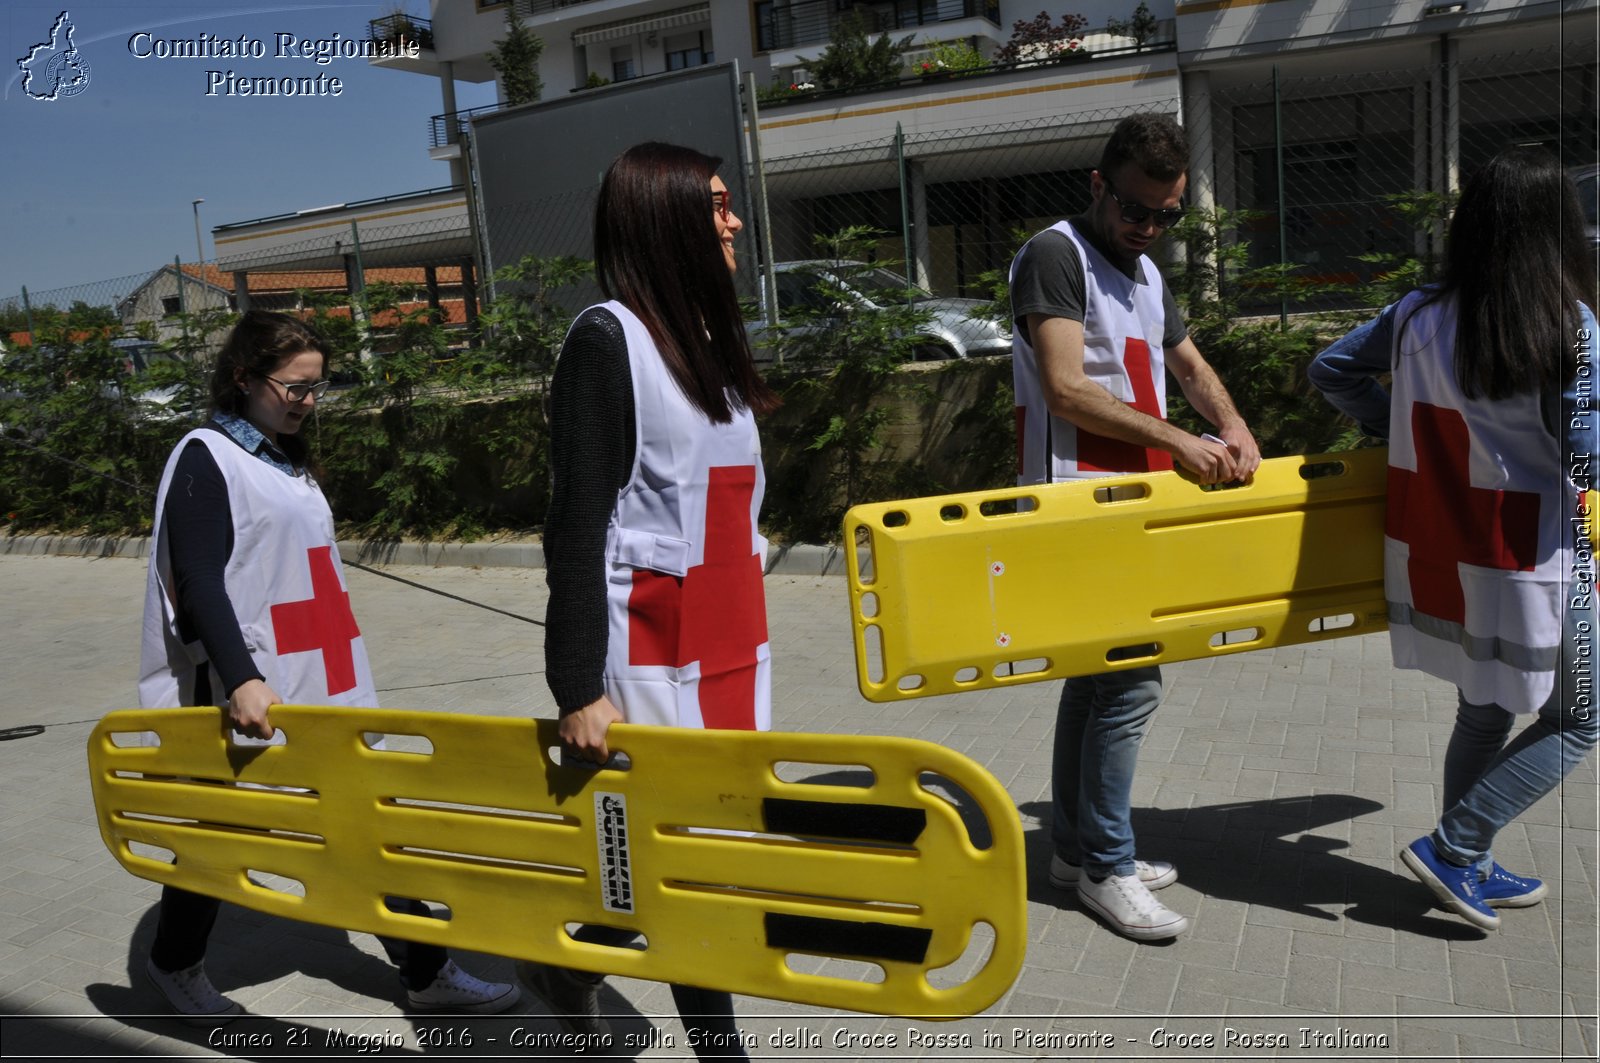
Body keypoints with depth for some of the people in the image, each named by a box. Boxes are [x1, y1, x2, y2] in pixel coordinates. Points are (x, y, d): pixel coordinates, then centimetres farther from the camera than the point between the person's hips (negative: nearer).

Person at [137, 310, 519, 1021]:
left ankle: (426, 973, 13)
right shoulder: (206, 458, -10)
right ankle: (176, 962, 36)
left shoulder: (288, 459, 15)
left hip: (323, 684, 8)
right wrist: (241, 680, -30)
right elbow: (199, 583, -19)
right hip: (249, 692, -7)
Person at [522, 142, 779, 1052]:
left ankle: (571, 967, 33)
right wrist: (579, 689, -17)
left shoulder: (708, 336, 12)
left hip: (732, 636, 8)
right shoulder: (608, 338, -11)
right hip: (653, 644, -8)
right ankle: (718, 1038, 20)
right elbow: (576, 526, -15)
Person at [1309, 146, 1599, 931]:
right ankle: (1452, 848, 10)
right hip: (1527, 569, -6)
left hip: (1434, 558, 6)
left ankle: (1469, 870, 32)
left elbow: (1331, 370, 9)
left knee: (1481, 715, 21)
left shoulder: (1418, 317, -2)